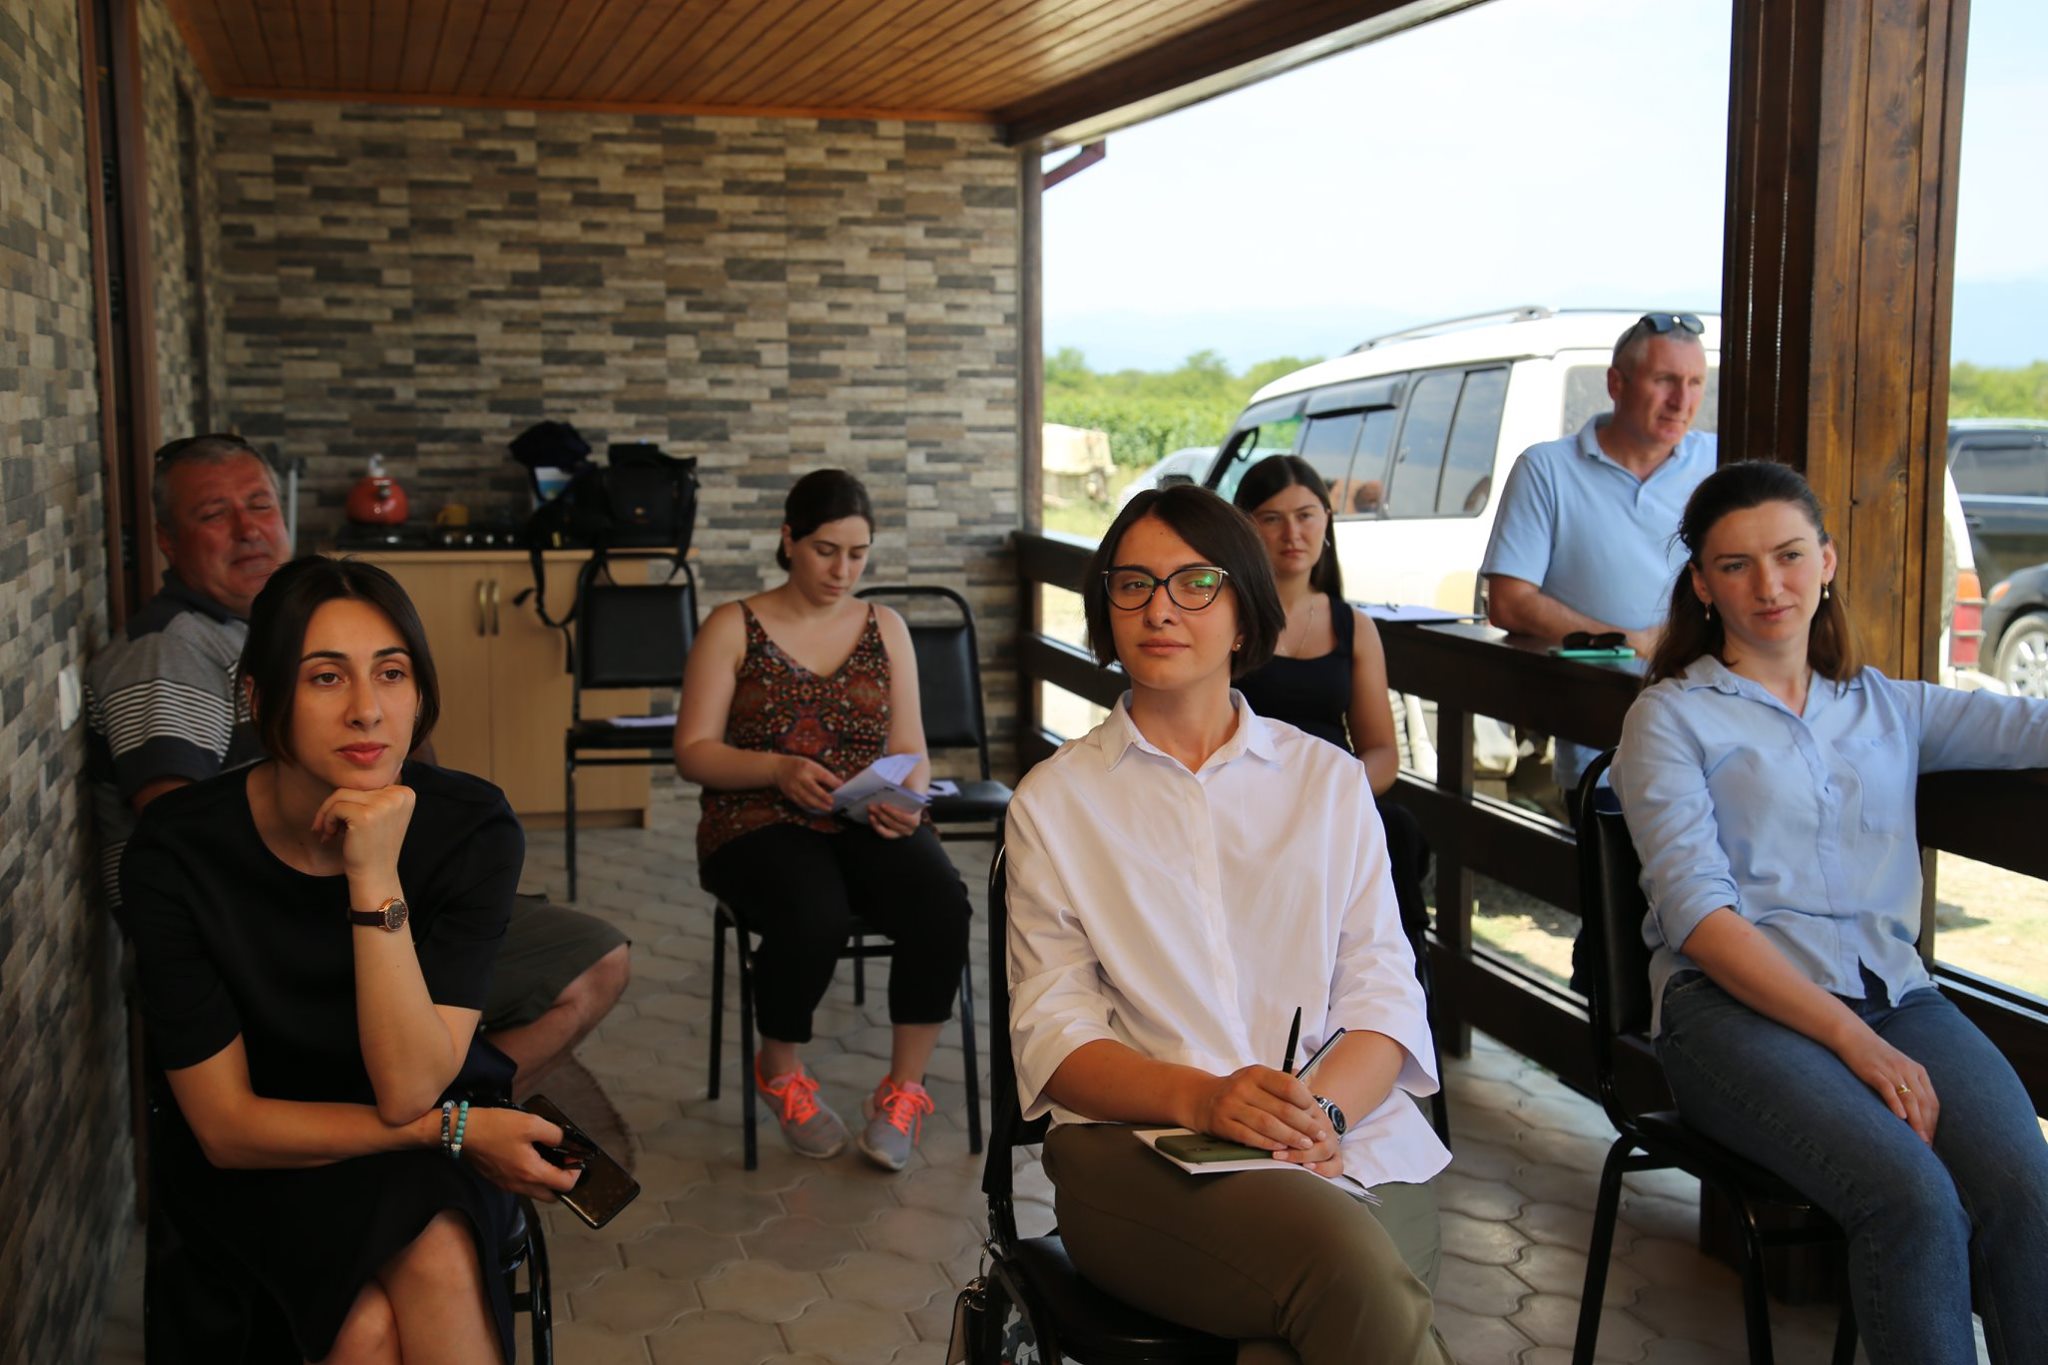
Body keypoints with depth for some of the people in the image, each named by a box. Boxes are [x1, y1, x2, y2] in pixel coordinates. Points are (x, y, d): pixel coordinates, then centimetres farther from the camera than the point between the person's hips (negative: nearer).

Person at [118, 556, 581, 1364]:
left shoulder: (470, 827, -18)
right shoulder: (177, 850, -20)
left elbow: (409, 1090, -23)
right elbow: (227, 1126, -15)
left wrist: (376, 876, -33)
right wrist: (459, 1131, -18)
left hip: (419, 1164, 1)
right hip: (250, 1169, -1)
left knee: (440, 1263, -31)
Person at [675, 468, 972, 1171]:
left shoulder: (885, 628, 15)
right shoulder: (733, 627, 6)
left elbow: (911, 751, 12)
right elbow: (693, 751, 0)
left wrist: (905, 798, -12)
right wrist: (778, 769, -18)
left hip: (868, 824, 3)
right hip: (760, 824, -2)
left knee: (940, 902, -30)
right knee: (814, 915, -36)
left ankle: (904, 1088, -10)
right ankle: (780, 1070, -3)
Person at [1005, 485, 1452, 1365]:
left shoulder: (1330, 780, 17)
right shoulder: (1054, 800, 12)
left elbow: (1383, 993, 8)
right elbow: (1052, 1030, 3)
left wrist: (1322, 1109, -14)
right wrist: (1198, 1097, -17)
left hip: (1349, 1143, 1)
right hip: (1137, 1144, -1)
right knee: (1345, 1259, -33)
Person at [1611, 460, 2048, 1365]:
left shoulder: (1888, 708, 22)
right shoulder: (1672, 717, 8)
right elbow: (1698, 915, -4)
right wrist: (1855, 1043, -13)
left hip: (1893, 994, 4)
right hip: (1736, 1005, -4)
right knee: (1912, 1197, -29)